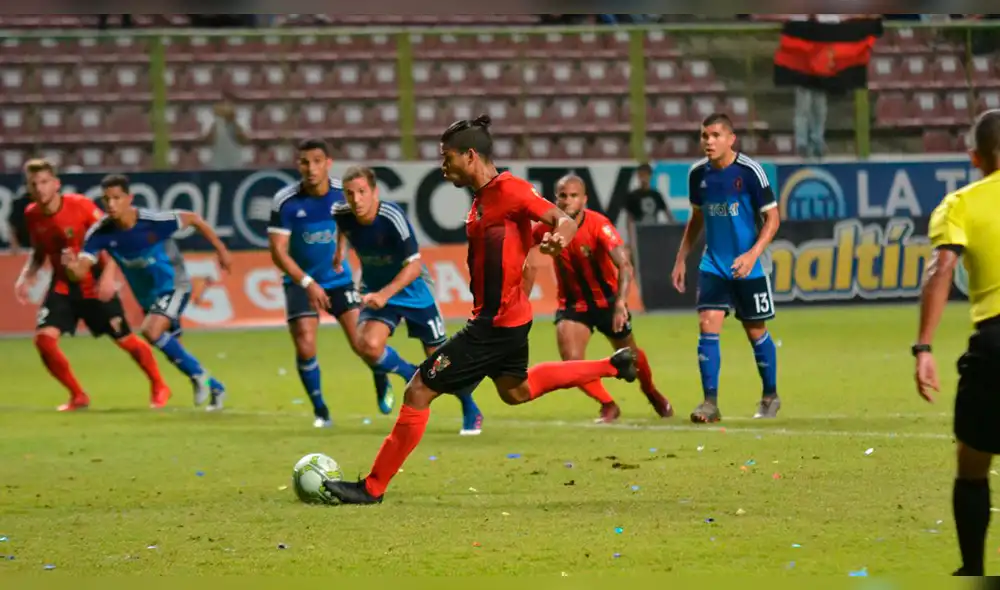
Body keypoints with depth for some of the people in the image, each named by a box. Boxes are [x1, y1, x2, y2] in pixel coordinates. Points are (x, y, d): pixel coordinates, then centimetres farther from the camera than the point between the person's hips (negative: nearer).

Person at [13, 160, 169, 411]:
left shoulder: (80, 205, -20)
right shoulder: (31, 215, -6)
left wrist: (108, 275, -26)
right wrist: (26, 277, -5)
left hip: (94, 286, -4)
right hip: (62, 286, 4)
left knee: (125, 340, 5)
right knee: (44, 339, -14)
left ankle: (159, 387, 30)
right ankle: (78, 396, 4)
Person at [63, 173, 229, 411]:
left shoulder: (154, 222, -30)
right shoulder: (100, 233, -20)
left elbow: (194, 219, -13)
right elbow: (81, 271, -26)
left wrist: (221, 250, -5)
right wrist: (72, 266, -51)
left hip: (173, 286, -6)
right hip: (147, 295, 6)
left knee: (152, 331, -29)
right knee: (174, 352, 15)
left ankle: (197, 374, -9)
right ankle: (214, 388, 38)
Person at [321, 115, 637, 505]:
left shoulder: (509, 190, -18)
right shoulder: (484, 197, 10)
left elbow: (565, 221, -23)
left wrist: (558, 236, -44)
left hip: (496, 324, -11)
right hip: (507, 317, 11)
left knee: (418, 392, -9)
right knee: (516, 391, 33)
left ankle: (373, 488, -3)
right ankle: (612, 366, 37)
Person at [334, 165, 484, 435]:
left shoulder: (392, 217, -28)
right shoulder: (342, 216, -15)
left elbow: (414, 266, -28)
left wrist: (384, 294, -37)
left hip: (412, 292, -3)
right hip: (376, 293, 3)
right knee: (368, 345, -25)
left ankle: (471, 411, 30)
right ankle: (412, 376, 5)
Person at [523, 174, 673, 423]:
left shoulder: (599, 225, -27)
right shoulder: (546, 227, -17)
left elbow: (624, 265, -37)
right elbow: (531, 266, -6)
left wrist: (620, 304, -51)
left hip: (607, 300, -1)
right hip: (572, 303, 1)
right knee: (571, 360, -18)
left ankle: (652, 394, 51)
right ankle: (608, 406, 8)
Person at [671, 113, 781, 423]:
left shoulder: (749, 171, -14)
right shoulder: (698, 173, 0)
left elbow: (772, 218, -10)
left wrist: (753, 253, -22)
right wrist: (681, 259, 13)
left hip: (747, 267, -3)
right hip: (713, 265, 3)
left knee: (756, 332, 7)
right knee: (708, 326, -11)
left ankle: (770, 396, 27)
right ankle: (710, 402, -9)